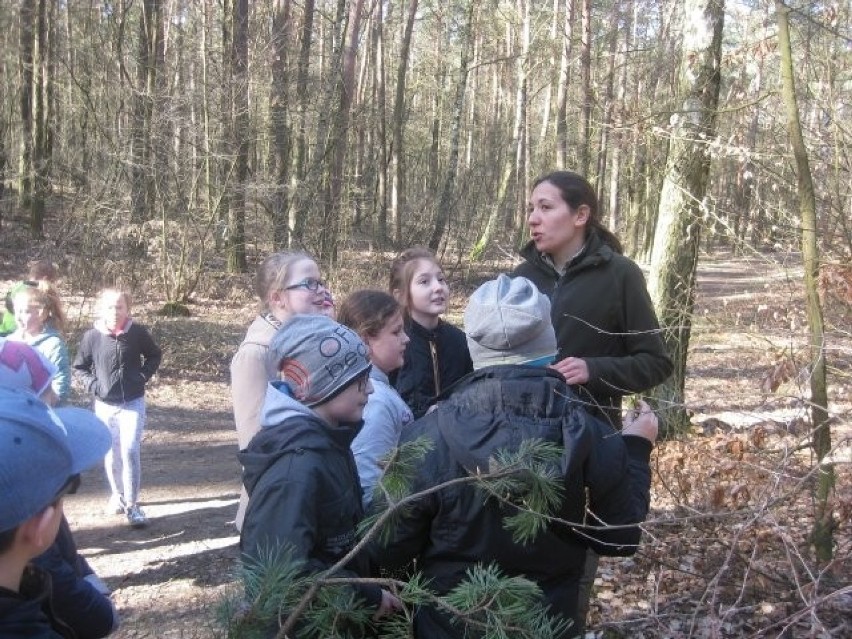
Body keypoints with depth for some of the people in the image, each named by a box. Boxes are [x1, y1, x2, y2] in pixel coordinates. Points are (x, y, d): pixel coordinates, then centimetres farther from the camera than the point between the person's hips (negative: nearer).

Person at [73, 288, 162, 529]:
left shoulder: (138, 332, -8)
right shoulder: (92, 336, -8)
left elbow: (155, 355, 9)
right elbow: (79, 366, 6)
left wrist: (143, 376, -4)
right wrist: (92, 385, -8)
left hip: (133, 403, -1)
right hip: (105, 405, 2)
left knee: (130, 450, -12)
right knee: (111, 454, 12)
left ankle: (132, 504, -5)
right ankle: (117, 495, 33)